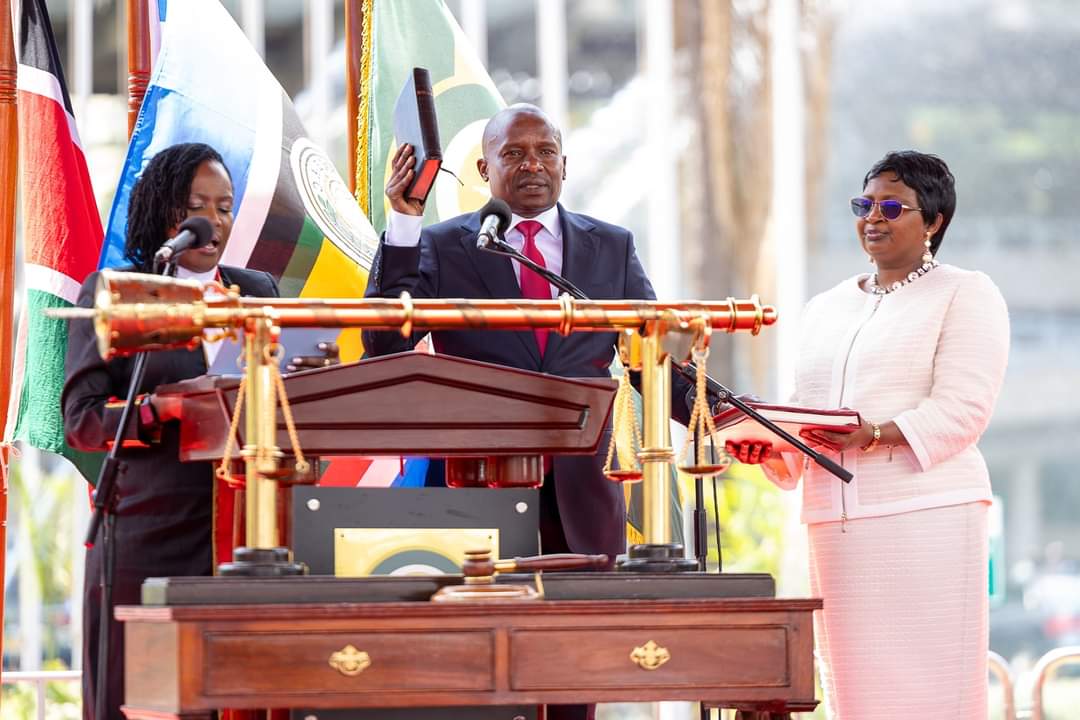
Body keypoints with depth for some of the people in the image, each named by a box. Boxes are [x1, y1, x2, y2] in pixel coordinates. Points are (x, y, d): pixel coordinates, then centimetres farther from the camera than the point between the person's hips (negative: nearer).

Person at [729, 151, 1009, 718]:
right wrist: (765, 445, -2)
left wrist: (876, 434, -22)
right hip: (835, 520, 5)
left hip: (926, 513, -5)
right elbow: (804, 417, 21)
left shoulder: (967, 295, 5)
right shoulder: (824, 309, 23)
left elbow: (961, 410, -8)